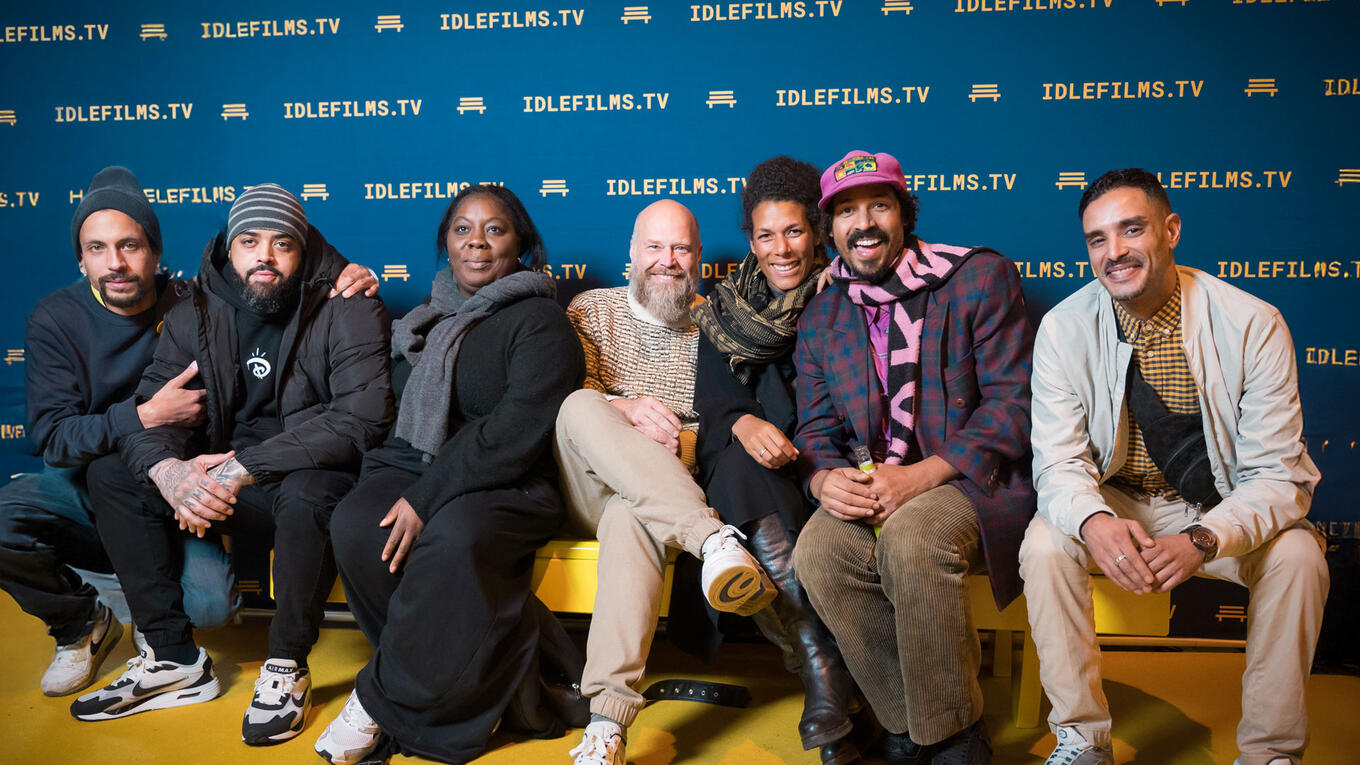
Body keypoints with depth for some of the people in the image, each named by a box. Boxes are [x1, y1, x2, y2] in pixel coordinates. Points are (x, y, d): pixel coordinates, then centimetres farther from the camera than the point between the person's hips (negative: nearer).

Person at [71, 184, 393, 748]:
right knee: (111, 473, -9)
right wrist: (168, 469, -28)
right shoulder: (195, 314, 4)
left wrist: (244, 468, -30)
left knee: (309, 492, -38)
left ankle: (286, 669, -17)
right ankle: (173, 659, -4)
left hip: (310, 475, -5)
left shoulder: (348, 310, -12)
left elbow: (362, 418, -24)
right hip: (222, 478, 6)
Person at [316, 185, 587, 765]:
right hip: (414, 468, 6)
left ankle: (382, 704, -15)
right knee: (354, 527, -26)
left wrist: (426, 499, -20)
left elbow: (517, 432, -14)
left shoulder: (540, 321, -2)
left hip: (508, 485, -5)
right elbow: (391, 411, 21)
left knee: (454, 538, -37)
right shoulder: (427, 317, 21)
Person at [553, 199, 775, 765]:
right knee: (581, 406, -31)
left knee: (631, 512, -37)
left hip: (682, 481, -1)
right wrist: (623, 409, -14)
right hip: (589, 490, 1)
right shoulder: (591, 309, 18)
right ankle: (713, 539, -43)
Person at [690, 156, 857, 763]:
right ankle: (826, 673, -34)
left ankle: (826, 694, -25)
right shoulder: (725, 309, 14)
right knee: (740, 467, -33)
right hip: (750, 471, 2)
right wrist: (744, 424, -19)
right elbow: (712, 401, 5)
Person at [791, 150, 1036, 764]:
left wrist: (921, 476, -20)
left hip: (971, 479, -4)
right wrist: (825, 479, -13)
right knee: (817, 551, -26)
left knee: (912, 538, -35)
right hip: (868, 486, 4)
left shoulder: (980, 277, -1)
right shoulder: (820, 317, 13)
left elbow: (1012, 403, -9)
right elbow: (815, 429, 13)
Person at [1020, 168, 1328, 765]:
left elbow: (1276, 474, -17)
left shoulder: (1253, 325, -16)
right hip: (1117, 501, 1)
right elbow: (1059, 462, -12)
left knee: (1296, 556, -28)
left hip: (1226, 508, 0)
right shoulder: (1063, 328, -12)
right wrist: (1093, 522, -36)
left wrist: (1201, 540, -36)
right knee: (1044, 545, -26)